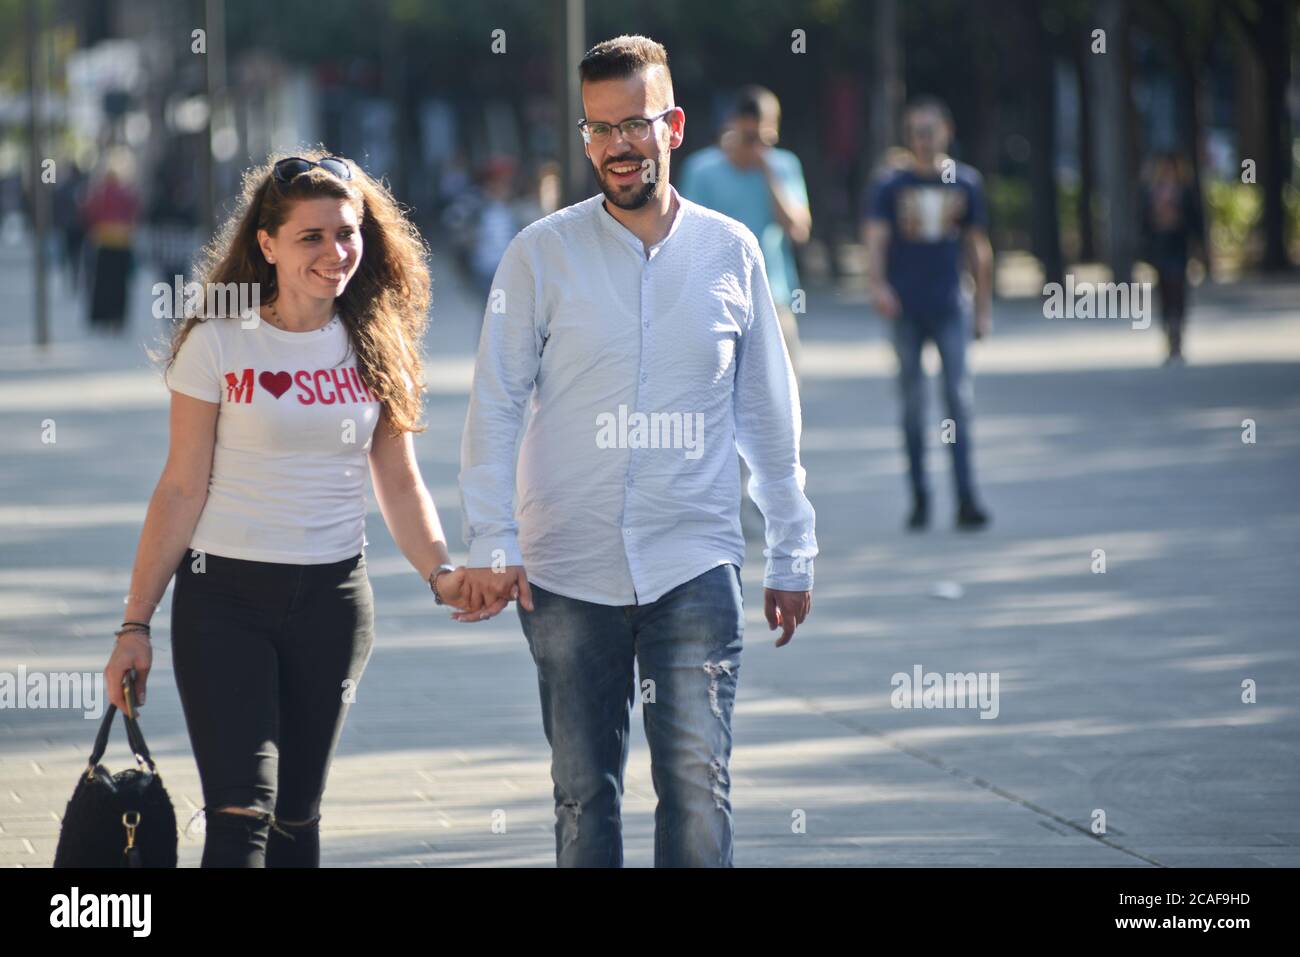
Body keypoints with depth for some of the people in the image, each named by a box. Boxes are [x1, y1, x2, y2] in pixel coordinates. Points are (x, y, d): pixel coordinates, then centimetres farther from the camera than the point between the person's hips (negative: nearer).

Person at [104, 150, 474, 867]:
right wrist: (135, 624, -6)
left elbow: (399, 483, 9)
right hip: (224, 598, -4)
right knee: (240, 814, -14)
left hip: (333, 600, 4)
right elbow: (182, 489, -4)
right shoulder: (218, 343, -6)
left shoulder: (376, 347, 5)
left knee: (296, 814, 10)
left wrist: (440, 573, -9)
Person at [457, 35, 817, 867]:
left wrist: (793, 555, 12)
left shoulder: (730, 252, 5)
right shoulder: (542, 254, 1)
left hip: (694, 570, 0)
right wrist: (490, 545, -8)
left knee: (697, 783, -10)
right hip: (566, 574, 0)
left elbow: (770, 415, 11)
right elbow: (495, 406, 1)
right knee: (584, 794, 6)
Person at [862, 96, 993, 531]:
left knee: (959, 398, -8)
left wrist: (985, 307, 11)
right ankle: (919, 496, 14)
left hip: (950, 307, 1)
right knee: (913, 405, 4)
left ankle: (966, 498, -12)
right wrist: (877, 284, -27)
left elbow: (979, 248, 12)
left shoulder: (965, 181, 8)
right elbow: (875, 237, -9)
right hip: (905, 310, 0)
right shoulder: (889, 184, 2)